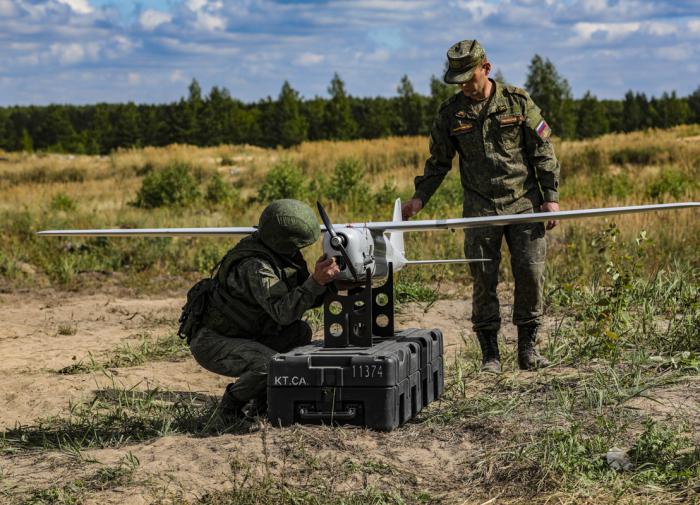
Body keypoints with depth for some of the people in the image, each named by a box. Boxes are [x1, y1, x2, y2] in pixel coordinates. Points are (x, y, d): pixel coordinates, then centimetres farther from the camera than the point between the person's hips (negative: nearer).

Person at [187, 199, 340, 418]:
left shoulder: (282, 254, 1)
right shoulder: (255, 266, -27)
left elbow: (308, 299, 8)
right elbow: (283, 312, -37)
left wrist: (328, 279, -11)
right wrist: (316, 281, -45)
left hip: (240, 337, 9)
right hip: (211, 342, -9)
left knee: (300, 332, 2)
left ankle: (264, 400, 9)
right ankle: (232, 403, -1)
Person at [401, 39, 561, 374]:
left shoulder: (517, 102, -1)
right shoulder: (450, 113, 3)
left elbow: (543, 151, 2)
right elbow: (438, 162, 10)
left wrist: (551, 197, -3)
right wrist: (420, 197, -3)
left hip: (524, 204, -1)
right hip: (480, 209, 1)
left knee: (530, 273, -4)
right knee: (484, 280, -2)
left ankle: (528, 348, 9)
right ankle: (489, 353, 7)